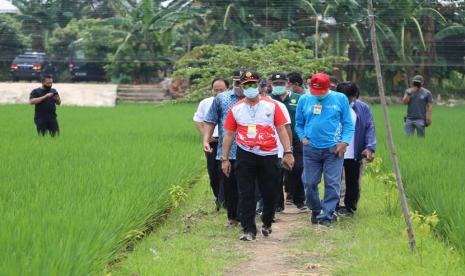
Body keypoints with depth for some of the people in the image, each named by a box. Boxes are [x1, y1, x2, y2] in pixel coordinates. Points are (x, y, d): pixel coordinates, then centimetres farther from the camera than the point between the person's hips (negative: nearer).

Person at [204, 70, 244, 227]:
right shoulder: (221, 98, 8)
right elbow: (211, 121, 10)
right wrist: (206, 140, -1)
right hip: (226, 153, 2)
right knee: (228, 186, 7)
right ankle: (232, 217, 19)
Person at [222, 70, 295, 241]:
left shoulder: (272, 106, 4)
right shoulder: (235, 109, 6)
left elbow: (281, 130, 4)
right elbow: (229, 134, 9)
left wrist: (288, 152, -4)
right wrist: (224, 159, 6)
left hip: (269, 156, 0)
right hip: (245, 155, 0)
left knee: (270, 193, 6)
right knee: (246, 194, -3)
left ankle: (267, 223, 29)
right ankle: (249, 230, 1)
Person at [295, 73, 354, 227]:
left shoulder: (340, 99, 4)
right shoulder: (304, 100, 10)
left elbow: (348, 124, 4)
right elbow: (299, 124, 17)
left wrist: (344, 142, -8)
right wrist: (303, 138, 1)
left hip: (333, 149, -2)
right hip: (311, 149, 2)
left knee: (332, 184, -7)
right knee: (309, 183, 5)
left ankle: (326, 216, -1)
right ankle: (315, 210, 26)